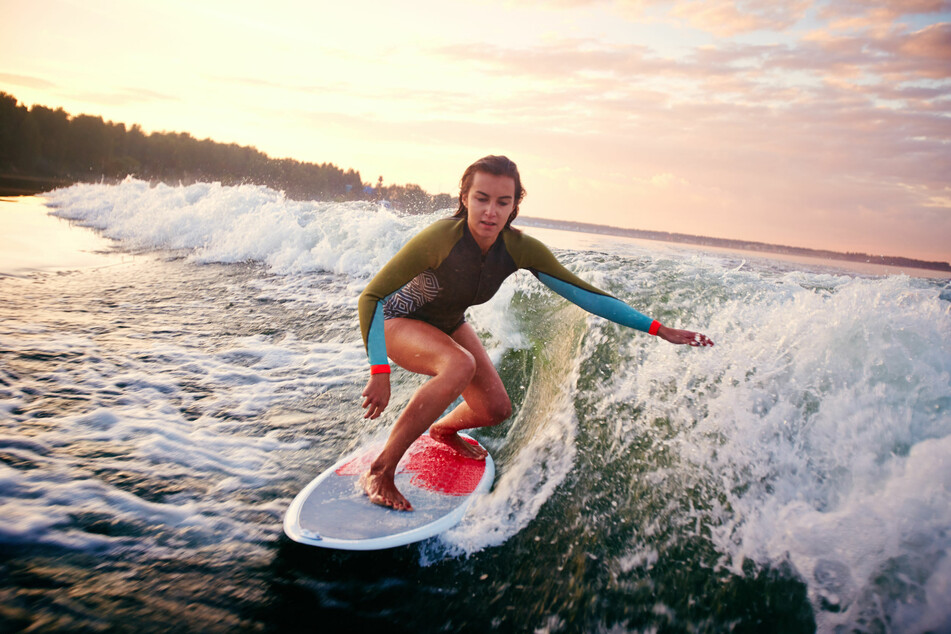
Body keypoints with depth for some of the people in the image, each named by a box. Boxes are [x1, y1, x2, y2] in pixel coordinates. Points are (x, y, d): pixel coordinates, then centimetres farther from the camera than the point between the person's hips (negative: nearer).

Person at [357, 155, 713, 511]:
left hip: (449, 325, 6)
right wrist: (380, 373, -42)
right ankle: (379, 472, -25)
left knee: (496, 409, 4)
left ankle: (443, 430, 41)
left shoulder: (520, 249, -22)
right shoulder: (440, 238, -36)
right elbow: (371, 297, -32)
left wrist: (659, 329, -20)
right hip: (399, 322, -5)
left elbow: (585, 294, -17)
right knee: (460, 365, -36)